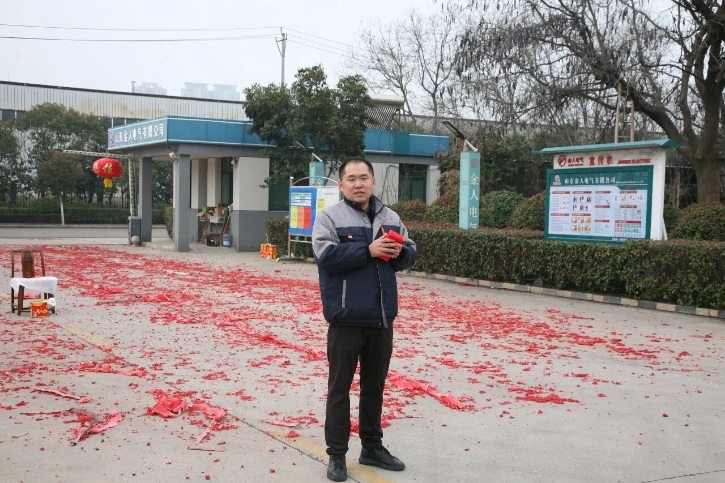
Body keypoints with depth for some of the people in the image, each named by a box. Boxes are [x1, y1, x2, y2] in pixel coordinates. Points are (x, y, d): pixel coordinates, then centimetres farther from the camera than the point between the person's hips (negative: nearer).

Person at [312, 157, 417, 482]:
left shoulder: (390, 217, 11)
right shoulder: (329, 217, -5)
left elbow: (411, 253, 12)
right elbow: (327, 255, -19)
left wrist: (398, 252, -11)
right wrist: (369, 250, -23)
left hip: (382, 319, 5)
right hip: (346, 319, -5)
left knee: (374, 386, 16)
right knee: (340, 388, 4)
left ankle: (372, 447, 30)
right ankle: (337, 455, 13)